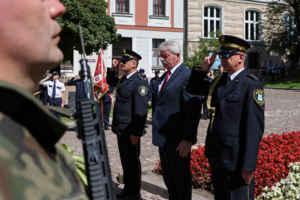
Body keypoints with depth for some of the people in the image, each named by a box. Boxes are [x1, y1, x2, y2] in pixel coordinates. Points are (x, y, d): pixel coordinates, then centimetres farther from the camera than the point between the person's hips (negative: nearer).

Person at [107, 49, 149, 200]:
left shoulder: (138, 83, -19)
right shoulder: (124, 80, 10)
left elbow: (141, 110, -23)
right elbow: (110, 81, 32)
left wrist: (136, 133, -24)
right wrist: (112, 69, 12)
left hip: (130, 131, -9)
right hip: (121, 129, 9)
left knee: (133, 162, 5)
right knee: (125, 160, 19)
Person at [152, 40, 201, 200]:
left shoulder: (187, 76, -16)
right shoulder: (164, 77, 13)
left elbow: (193, 111, -20)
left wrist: (188, 140, -21)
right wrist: (157, 130, 13)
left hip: (178, 139, -8)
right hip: (164, 137, 8)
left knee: (182, 179, 7)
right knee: (168, 178, 19)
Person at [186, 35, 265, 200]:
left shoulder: (251, 85, -15)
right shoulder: (220, 81, 8)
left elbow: (255, 127, -19)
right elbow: (192, 89, 20)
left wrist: (248, 165, -20)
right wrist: (203, 69, 2)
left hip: (236, 160, -8)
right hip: (216, 156, 8)